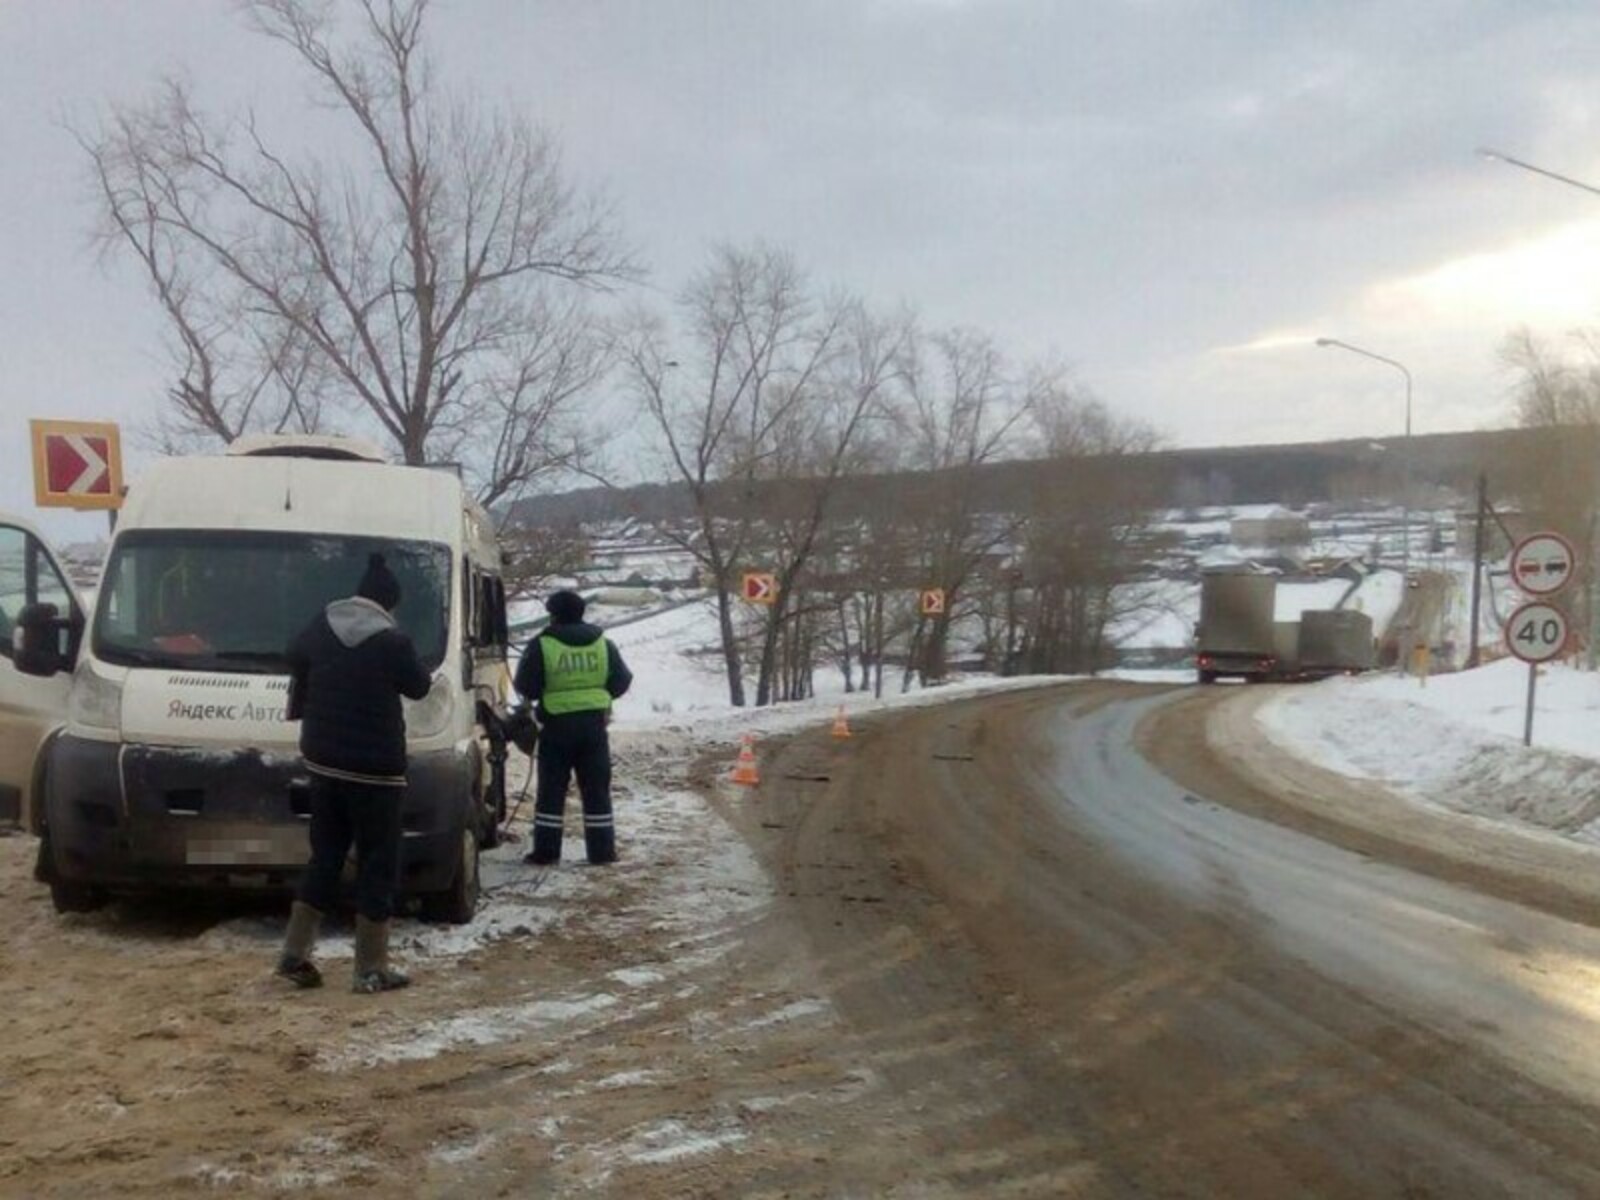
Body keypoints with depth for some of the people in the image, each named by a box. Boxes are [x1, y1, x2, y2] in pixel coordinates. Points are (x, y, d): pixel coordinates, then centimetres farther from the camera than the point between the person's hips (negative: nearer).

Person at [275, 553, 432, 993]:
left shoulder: (320, 627, 2)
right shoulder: (392, 641, -16)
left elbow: (295, 660, 20)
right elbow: (418, 687, 0)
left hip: (323, 760, 6)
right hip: (373, 768, -6)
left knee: (325, 857, 18)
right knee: (378, 865, 3)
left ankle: (295, 952, 18)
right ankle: (371, 969, 5)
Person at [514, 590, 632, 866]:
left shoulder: (542, 646, -8)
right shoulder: (603, 644, 4)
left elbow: (526, 687, -6)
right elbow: (622, 681, 6)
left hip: (557, 724, -2)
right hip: (594, 723, 3)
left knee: (551, 790, 5)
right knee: (597, 789, 8)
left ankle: (545, 851, 5)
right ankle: (602, 850, 8)